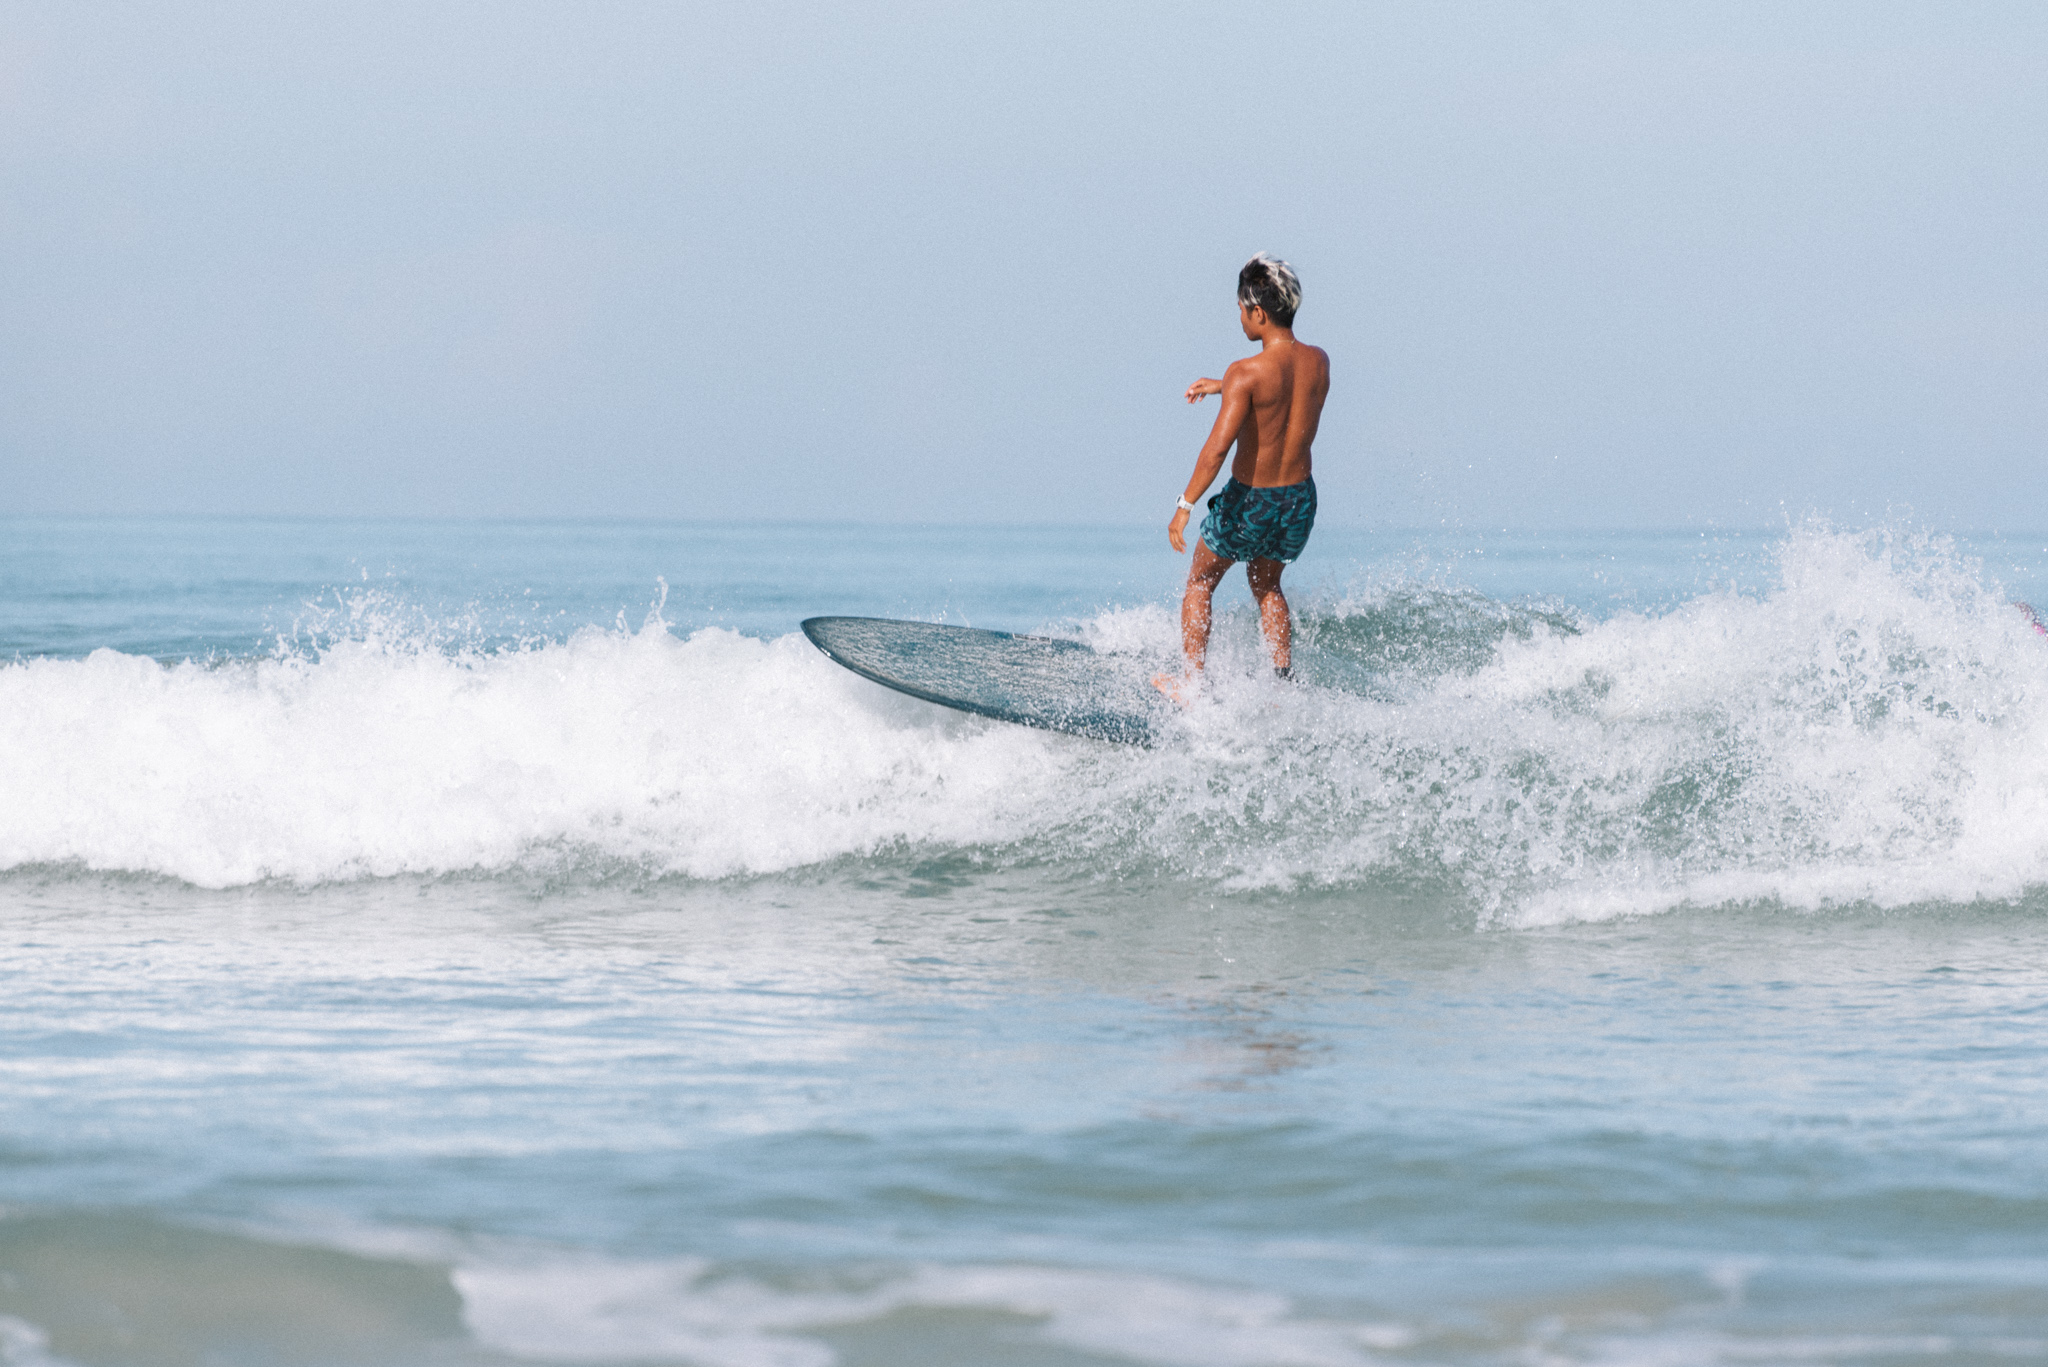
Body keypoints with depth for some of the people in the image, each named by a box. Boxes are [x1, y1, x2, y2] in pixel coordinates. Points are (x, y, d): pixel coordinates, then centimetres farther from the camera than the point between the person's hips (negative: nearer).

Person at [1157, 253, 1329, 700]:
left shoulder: (1246, 373, -23)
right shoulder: (1318, 361, -4)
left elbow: (1217, 447, -29)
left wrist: (1185, 506, -25)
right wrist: (1223, 386, 23)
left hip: (1248, 499, -5)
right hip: (1300, 497, 5)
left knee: (1200, 583, 20)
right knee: (1266, 584, 30)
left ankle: (1192, 684, 21)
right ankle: (1284, 679, 20)